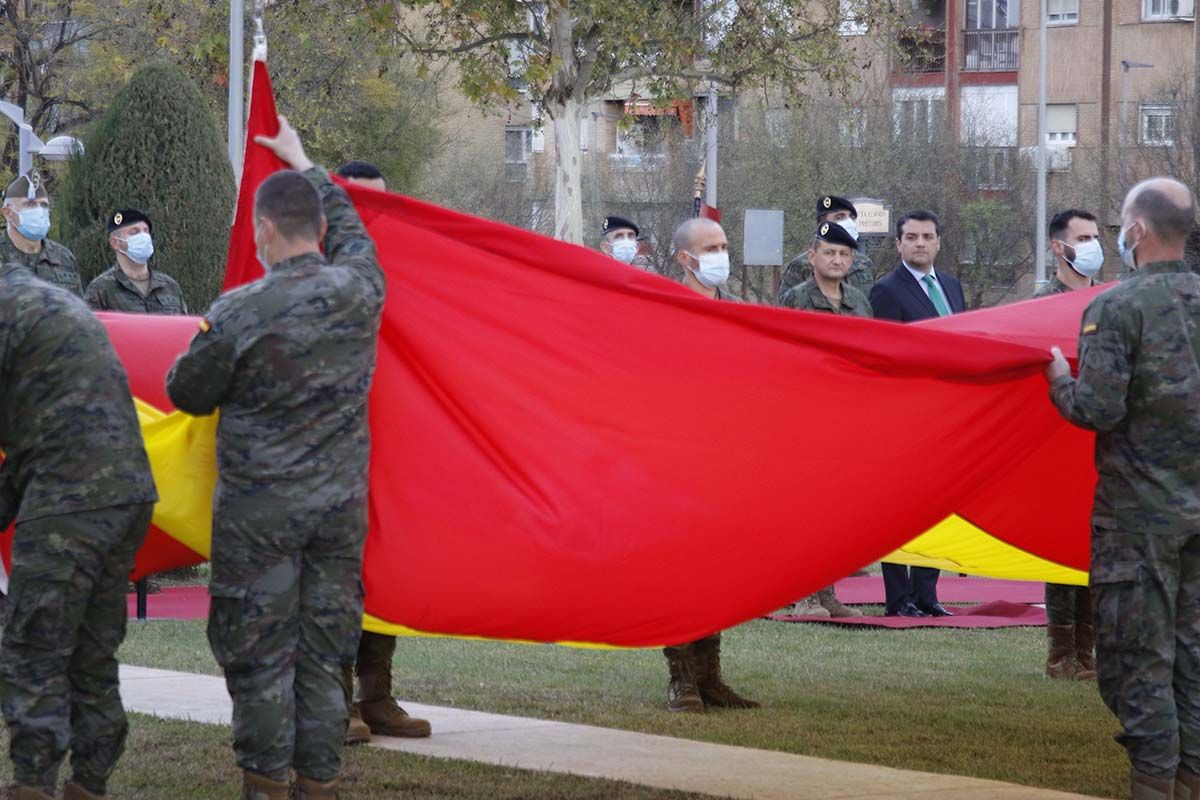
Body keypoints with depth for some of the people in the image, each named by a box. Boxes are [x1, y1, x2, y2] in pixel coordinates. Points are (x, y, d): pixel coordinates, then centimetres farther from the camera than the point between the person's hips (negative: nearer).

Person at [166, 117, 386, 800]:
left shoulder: (239, 314, -15)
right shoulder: (360, 290, -3)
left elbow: (187, 393, -1)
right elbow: (349, 226, 20)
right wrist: (305, 165, 35)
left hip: (259, 508, -4)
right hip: (340, 505, 4)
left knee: (259, 653, 5)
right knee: (325, 652, 10)